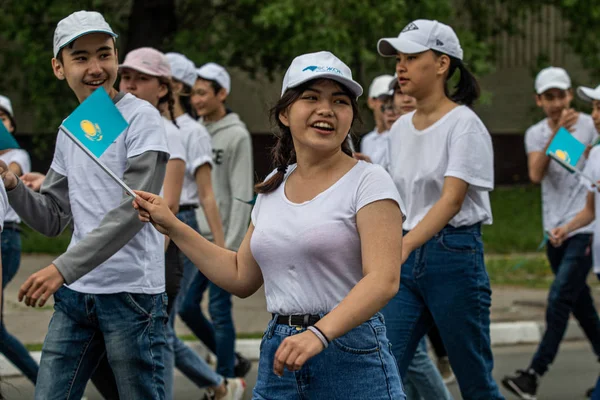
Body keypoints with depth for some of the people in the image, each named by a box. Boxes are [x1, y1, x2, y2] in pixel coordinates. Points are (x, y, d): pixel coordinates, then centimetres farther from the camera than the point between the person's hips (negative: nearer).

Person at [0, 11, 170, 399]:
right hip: (75, 293, 6)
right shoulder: (69, 132, 14)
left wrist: (63, 268, -22)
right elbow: (52, 219, 17)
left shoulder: (141, 118, -8)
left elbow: (131, 211, -17)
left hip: (132, 292, -6)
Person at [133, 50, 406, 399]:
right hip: (279, 355, 5)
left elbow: (383, 279, -17)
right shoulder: (273, 190, 12)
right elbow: (241, 277, 19)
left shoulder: (369, 182, -6)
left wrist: (320, 333, -30)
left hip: (352, 358, -5)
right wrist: (171, 226, 18)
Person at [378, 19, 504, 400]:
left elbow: (452, 199, -21)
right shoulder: (400, 129, 11)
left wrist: (404, 246, -31)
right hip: (407, 258, 7)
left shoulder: (464, 125, -10)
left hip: (454, 254, -6)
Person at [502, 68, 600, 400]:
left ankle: (535, 373, -15)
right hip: (555, 229, 5)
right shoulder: (535, 134, 4)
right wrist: (556, 134, -25)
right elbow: (536, 174, -14)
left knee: (560, 298, -13)